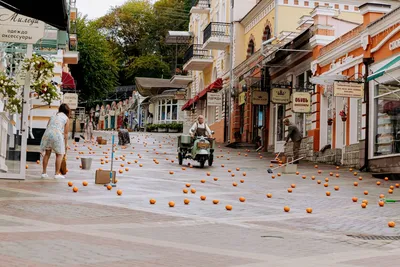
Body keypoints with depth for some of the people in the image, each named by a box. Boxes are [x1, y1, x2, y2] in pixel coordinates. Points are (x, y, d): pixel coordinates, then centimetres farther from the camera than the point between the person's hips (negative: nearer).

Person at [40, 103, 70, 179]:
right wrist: (65, 145, 13)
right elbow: (65, 133, 7)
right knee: (59, 154, 9)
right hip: (57, 134, -4)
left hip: (47, 133, 4)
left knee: (47, 153, 15)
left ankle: (44, 172, 19)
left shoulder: (53, 116, 22)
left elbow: (48, 126, 15)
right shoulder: (66, 118, 10)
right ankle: (57, 174, 7)